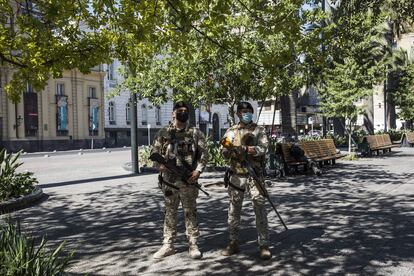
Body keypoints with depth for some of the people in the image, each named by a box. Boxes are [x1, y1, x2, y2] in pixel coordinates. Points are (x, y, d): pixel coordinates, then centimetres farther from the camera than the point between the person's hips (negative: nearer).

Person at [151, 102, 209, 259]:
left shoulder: (195, 133, 4)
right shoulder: (163, 133, 8)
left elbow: (204, 154, 1)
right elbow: (155, 152, 9)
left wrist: (198, 170, -13)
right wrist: (160, 165, -10)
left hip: (188, 180, -2)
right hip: (168, 180, 2)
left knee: (190, 213, 4)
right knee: (170, 213, 10)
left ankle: (193, 245, 13)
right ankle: (168, 245, 19)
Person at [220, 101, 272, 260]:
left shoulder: (259, 130, 5)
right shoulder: (231, 132, 11)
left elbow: (263, 148, -11)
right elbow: (225, 154, 7)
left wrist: (244, 148, -23)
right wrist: (228, 148, -17)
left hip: (255, 174, -2)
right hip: (236, 175, 2)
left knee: (260, 208, -5)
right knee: (234, 209, 8)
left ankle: (264, 245, 2)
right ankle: (233, 243, 20)